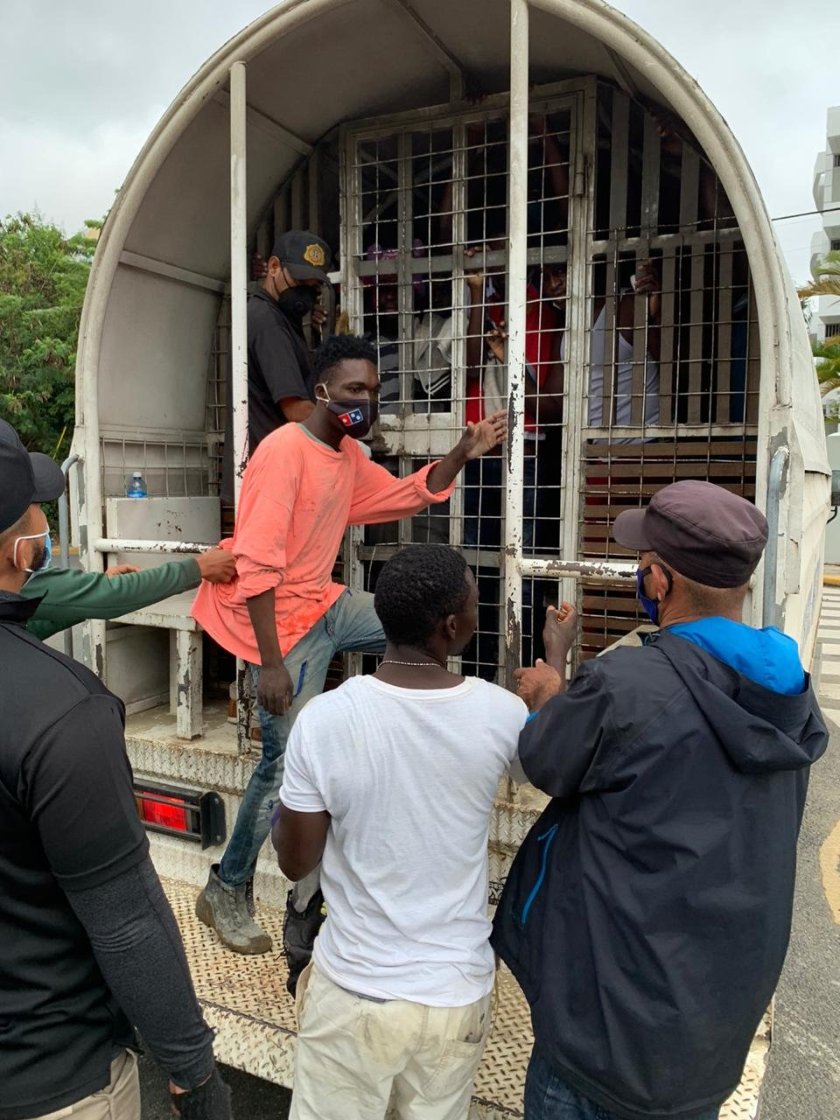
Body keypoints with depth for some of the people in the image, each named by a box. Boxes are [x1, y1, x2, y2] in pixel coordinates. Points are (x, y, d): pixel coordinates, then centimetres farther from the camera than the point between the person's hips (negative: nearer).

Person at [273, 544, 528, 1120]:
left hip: (353, 991, -1)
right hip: (459, 992, 2)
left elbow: (295, 861, -8)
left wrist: (281, 812, 14)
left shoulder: (323, 719, -20)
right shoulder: (500, 713, -15)